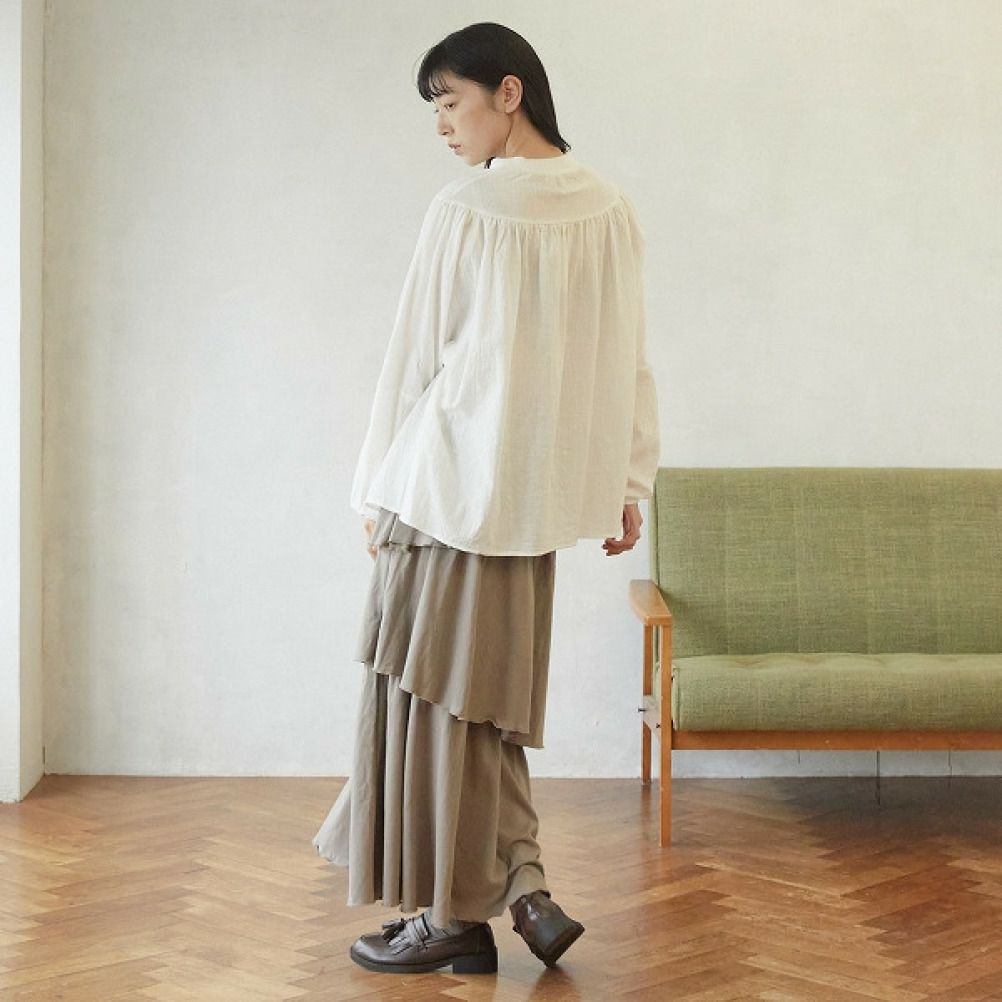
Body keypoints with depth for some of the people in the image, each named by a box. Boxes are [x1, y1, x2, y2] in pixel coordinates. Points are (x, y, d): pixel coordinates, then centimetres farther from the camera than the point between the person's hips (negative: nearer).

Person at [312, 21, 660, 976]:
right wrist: (628, 485, 14)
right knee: (488, 691, 16)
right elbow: (627, 362, 6)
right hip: (539, 492, 6)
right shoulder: (609, 212, 3)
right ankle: (522, 885, 11)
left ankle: (458, 916, 11)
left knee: (441, 690, 4)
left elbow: (413, 357, -7)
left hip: (452, 479, -6)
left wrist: (377, 491, 1)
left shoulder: (463, 209, -12)